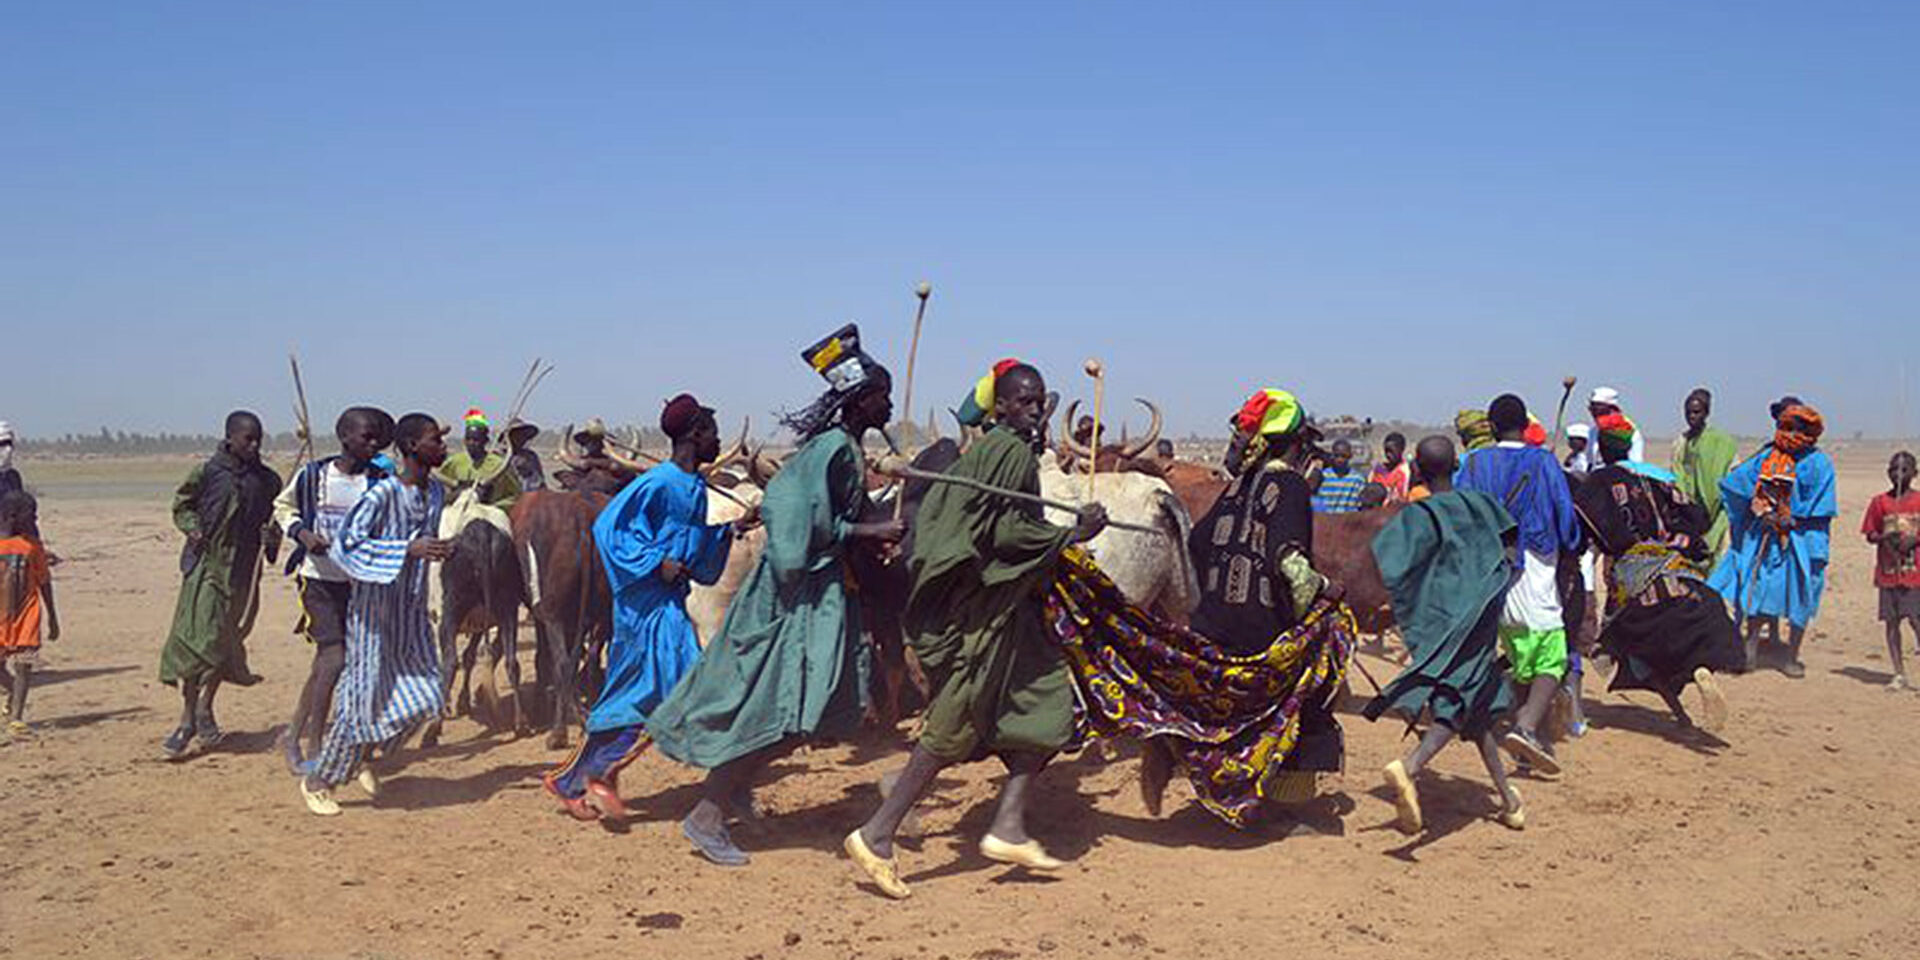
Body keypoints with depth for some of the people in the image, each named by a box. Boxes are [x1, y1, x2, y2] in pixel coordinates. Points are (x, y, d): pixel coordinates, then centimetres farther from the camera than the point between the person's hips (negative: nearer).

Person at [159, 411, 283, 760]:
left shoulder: (268, 481, 7)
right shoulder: (209, 471, -2)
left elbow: (275, 519, 18)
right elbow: (181, 505, 9)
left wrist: (271, 537, -4)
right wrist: (194, 528, -10)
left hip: (242, 570, 3)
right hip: (205, 562, -3)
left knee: (224, 641, 8)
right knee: (195, 638, -7)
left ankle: (205, 708, 25)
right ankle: (188, 718, 2)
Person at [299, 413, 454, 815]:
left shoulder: (435, 491, 5)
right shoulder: (382, 493, -19)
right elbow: (348, 542, -24)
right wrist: (409, 550, -30)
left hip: (412, 610, 7)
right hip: (375, 607, -7)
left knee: (423, 694, 4)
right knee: (364, 695, -3)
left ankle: (360, 755, 27)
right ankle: (318, 781, 16)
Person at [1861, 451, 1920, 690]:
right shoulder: (1880, 502, 5)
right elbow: (1870, 535, 6)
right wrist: (1885, 538, -13)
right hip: (1887, 572, 2)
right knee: (1891, 622, 5)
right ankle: (1899, 675, 13)